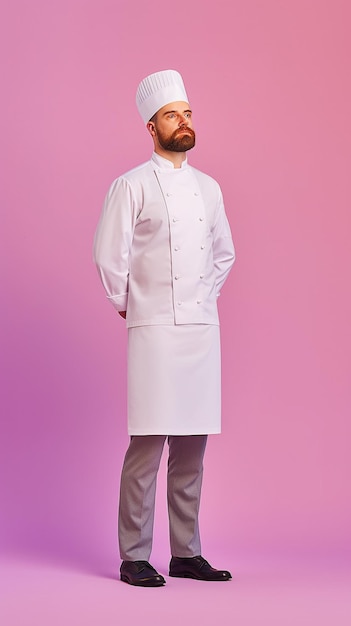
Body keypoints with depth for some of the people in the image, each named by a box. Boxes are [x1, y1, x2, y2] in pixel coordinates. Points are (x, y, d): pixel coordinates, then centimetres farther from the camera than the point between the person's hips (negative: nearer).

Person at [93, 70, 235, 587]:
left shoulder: (207, 187, 14)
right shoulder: (132, 186, -3)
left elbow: (224, 252, 25)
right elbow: (109, 257, -6)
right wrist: (127, 307, 1)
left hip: (202, 327, 5)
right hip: (154, 330, -5)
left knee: (192, 446, 8)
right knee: (147, 444, -7)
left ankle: (186, 553, 17)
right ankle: (134, 557, 3)